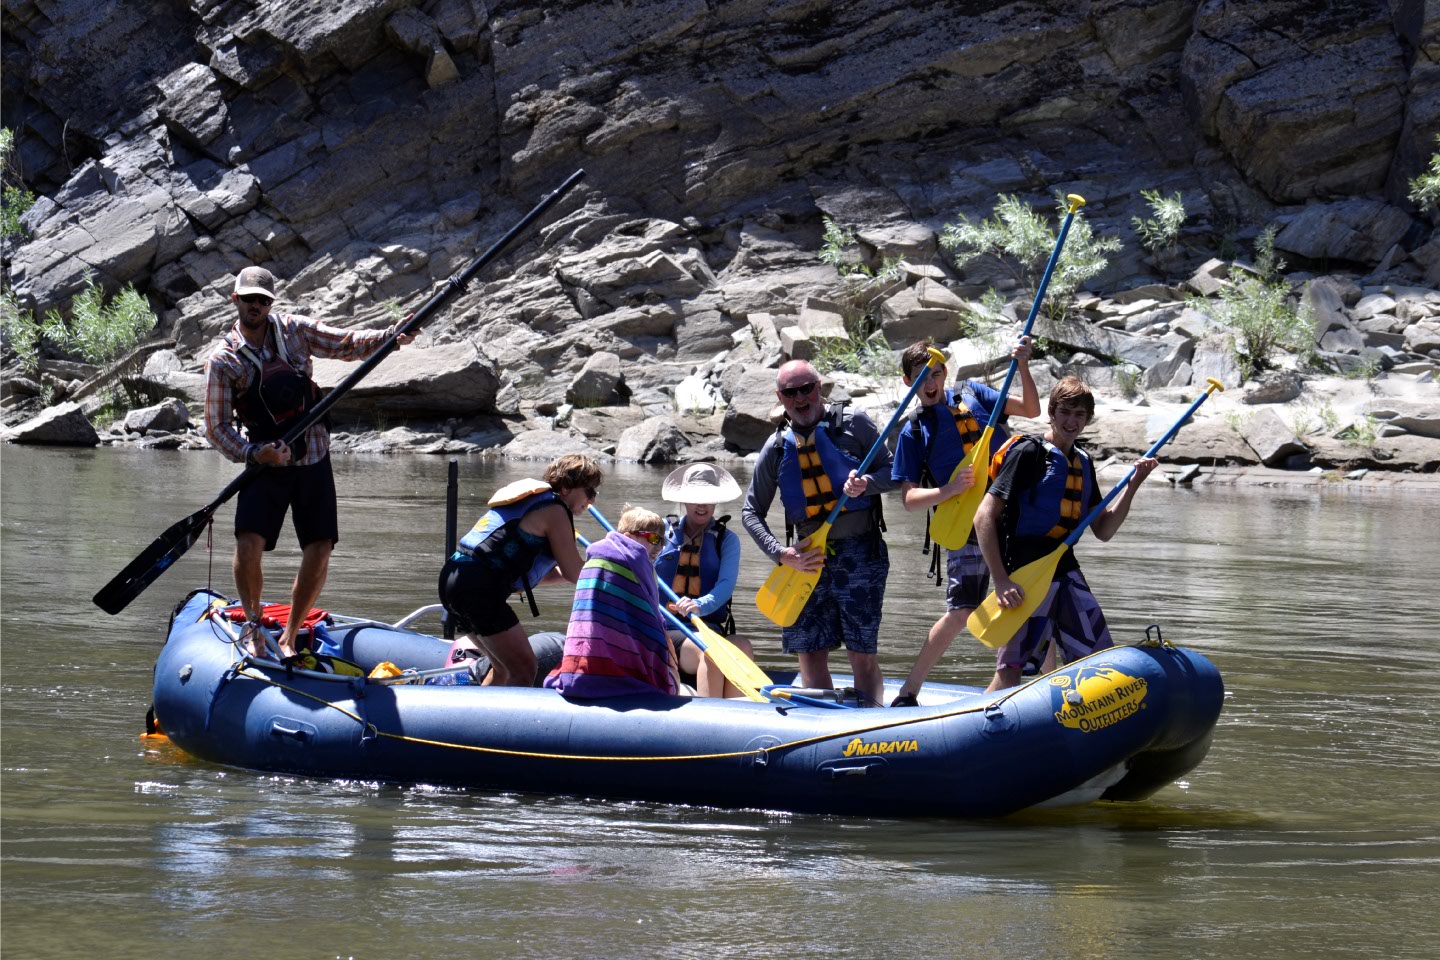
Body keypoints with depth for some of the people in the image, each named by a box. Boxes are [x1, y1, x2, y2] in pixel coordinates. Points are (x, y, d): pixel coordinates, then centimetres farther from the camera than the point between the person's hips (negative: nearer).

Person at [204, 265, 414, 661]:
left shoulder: (294, 330, 2)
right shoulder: (222, 360, -6)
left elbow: (347, 344, 8)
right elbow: (217, 427, -6)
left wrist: (393, 336, -10)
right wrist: (254, 453, -23)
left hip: (313, 461, 3)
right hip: (266, 464, -3)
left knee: (319, 552, -2)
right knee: (249, 545, -19)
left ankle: (289, 638, 15)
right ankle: (252, 622, 7)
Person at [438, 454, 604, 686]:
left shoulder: (528, 500, 26)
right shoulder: (554, 509, -2)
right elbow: (575, 574, -3)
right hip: (479, 588, -10)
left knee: (504, 669, 22)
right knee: (524, 672, -8)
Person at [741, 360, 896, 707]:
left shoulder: (853, 424, 0)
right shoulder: (777, 447, 8)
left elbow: (891, 471, 3)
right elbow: (751, 511, 9)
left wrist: (866, 483, -20)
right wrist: (782, 554, -6)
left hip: (859, 555, -4)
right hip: (808, 559, 4)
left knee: (862, 653, -8)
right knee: (810, 654, 3)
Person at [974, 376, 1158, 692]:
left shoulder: (1082, 463, 14)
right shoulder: (1029, 453, -9)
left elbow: (1103, 531, 16)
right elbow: (984, 517, -15)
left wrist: (1134, 484, 4)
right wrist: (1000, 580, -22)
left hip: (1067, 572, 8)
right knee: (1011, 671, -13)